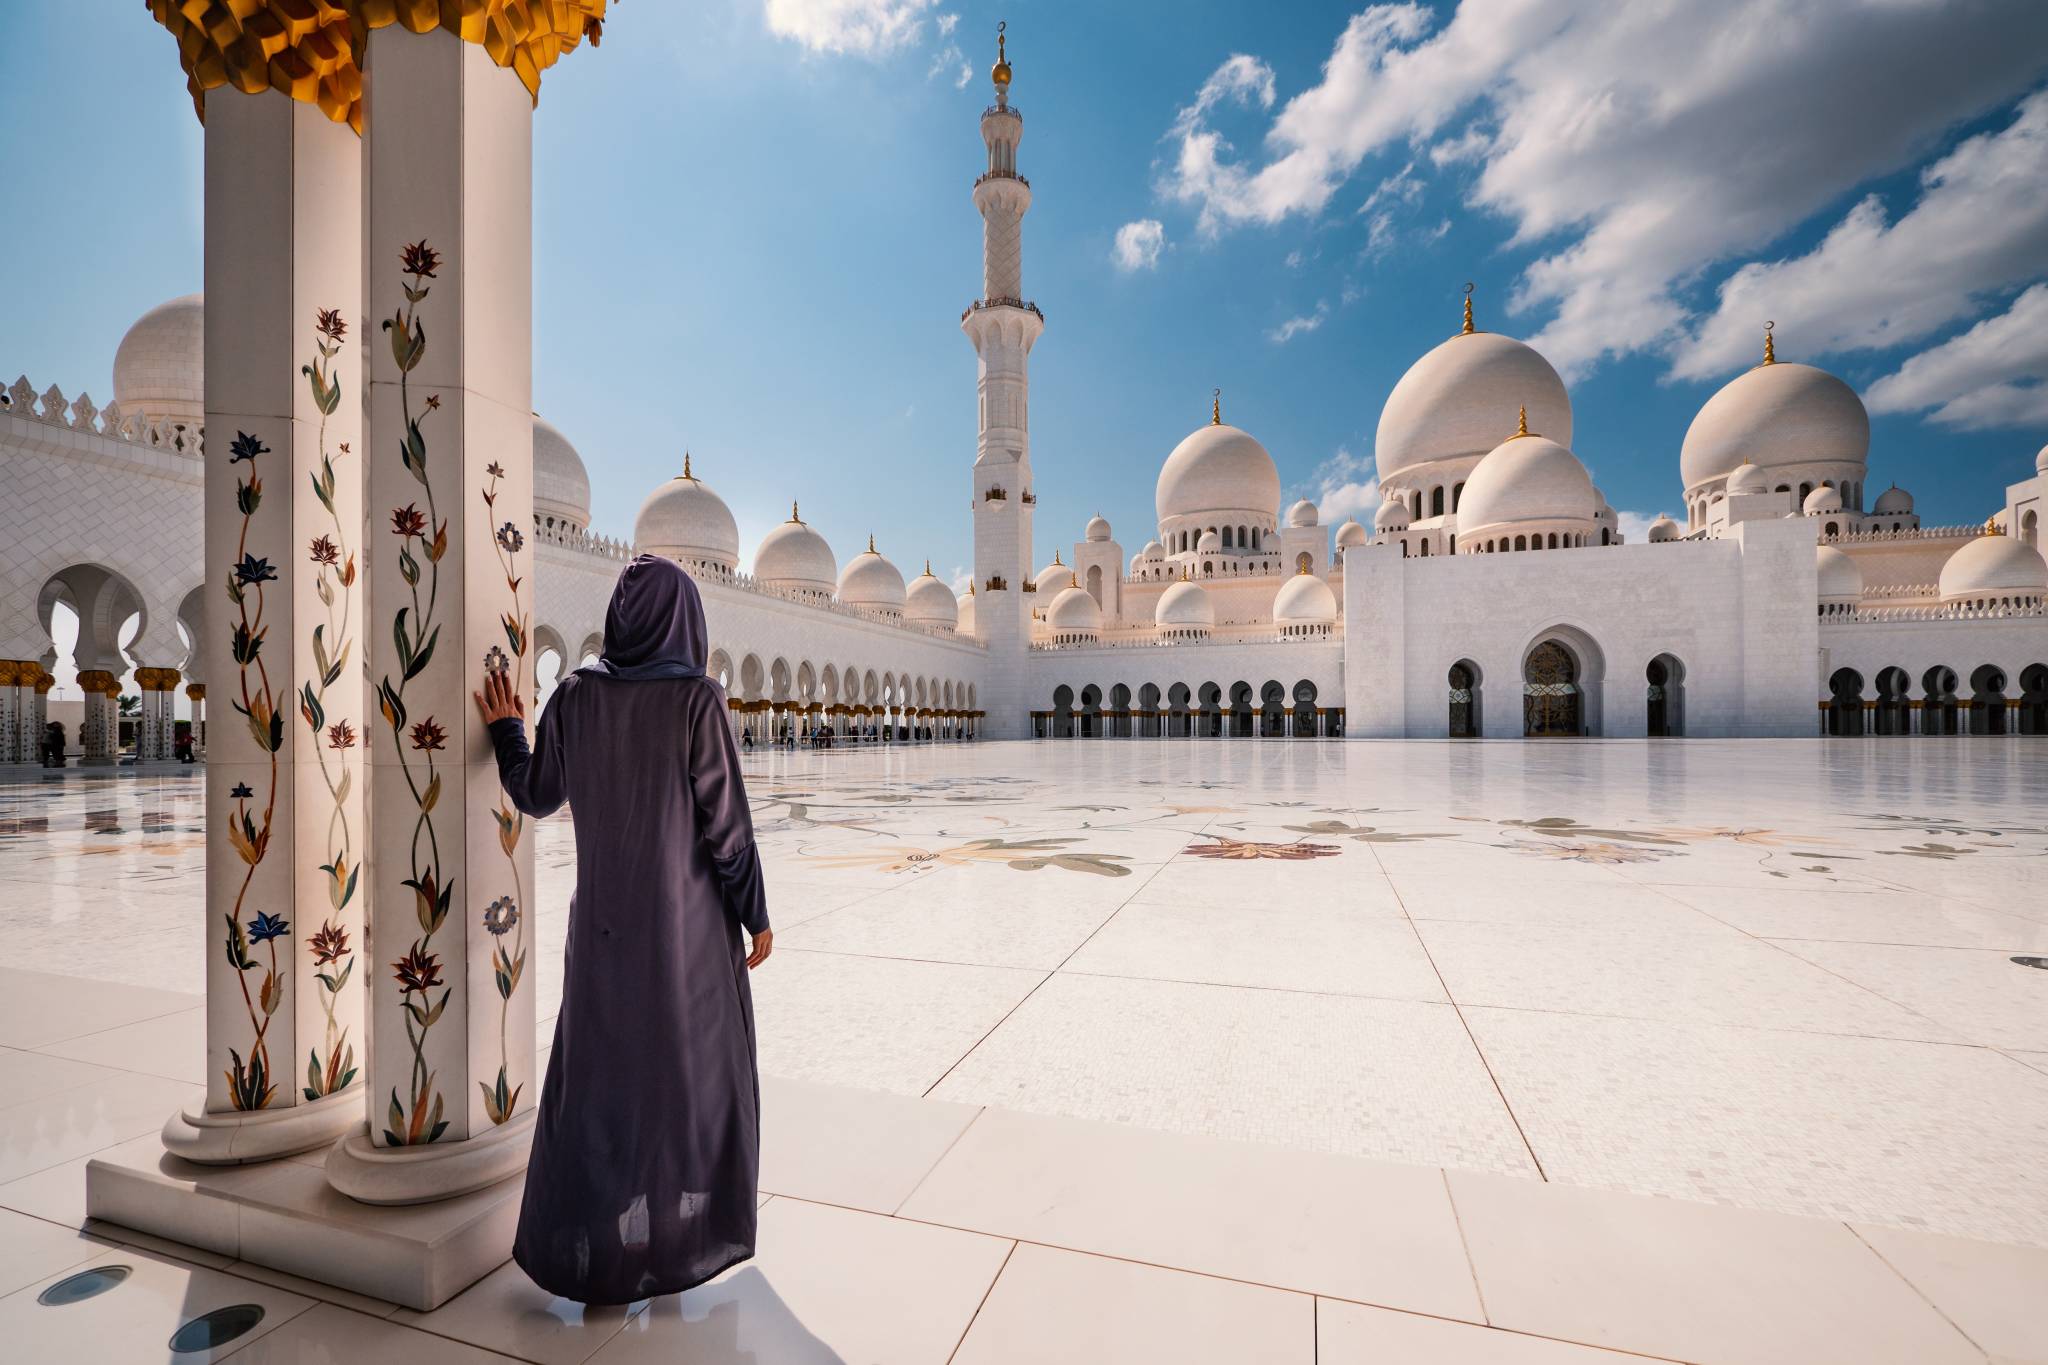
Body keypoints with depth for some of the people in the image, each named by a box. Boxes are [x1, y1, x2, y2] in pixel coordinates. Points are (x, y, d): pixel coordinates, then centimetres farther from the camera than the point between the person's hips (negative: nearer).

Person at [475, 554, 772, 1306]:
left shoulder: (576, 693, -3)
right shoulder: (697, 699, -16)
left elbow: (535, 796, 7)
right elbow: (727, 819, -17)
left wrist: (506, 729, 24)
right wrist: (757, 912, -6)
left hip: (605, 908, 4)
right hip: (688, 911, -4)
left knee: (597, 1066, 20)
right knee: (695, 1065, 13)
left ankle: (576, 1241, 29)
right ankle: (694, 1232, 27)